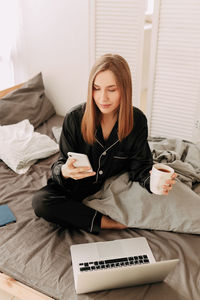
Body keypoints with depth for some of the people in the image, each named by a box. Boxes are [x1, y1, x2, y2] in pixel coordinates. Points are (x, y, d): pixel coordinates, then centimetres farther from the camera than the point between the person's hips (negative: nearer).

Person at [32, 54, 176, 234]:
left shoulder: (137, 120, -14)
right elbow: (62, 163, -11)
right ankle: (110, 223, -23)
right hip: (78, 187, 0)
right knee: (40, 202, -25)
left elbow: (140, 168, -11)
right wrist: (64, 171, -37)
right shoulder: (74, 118, -18)